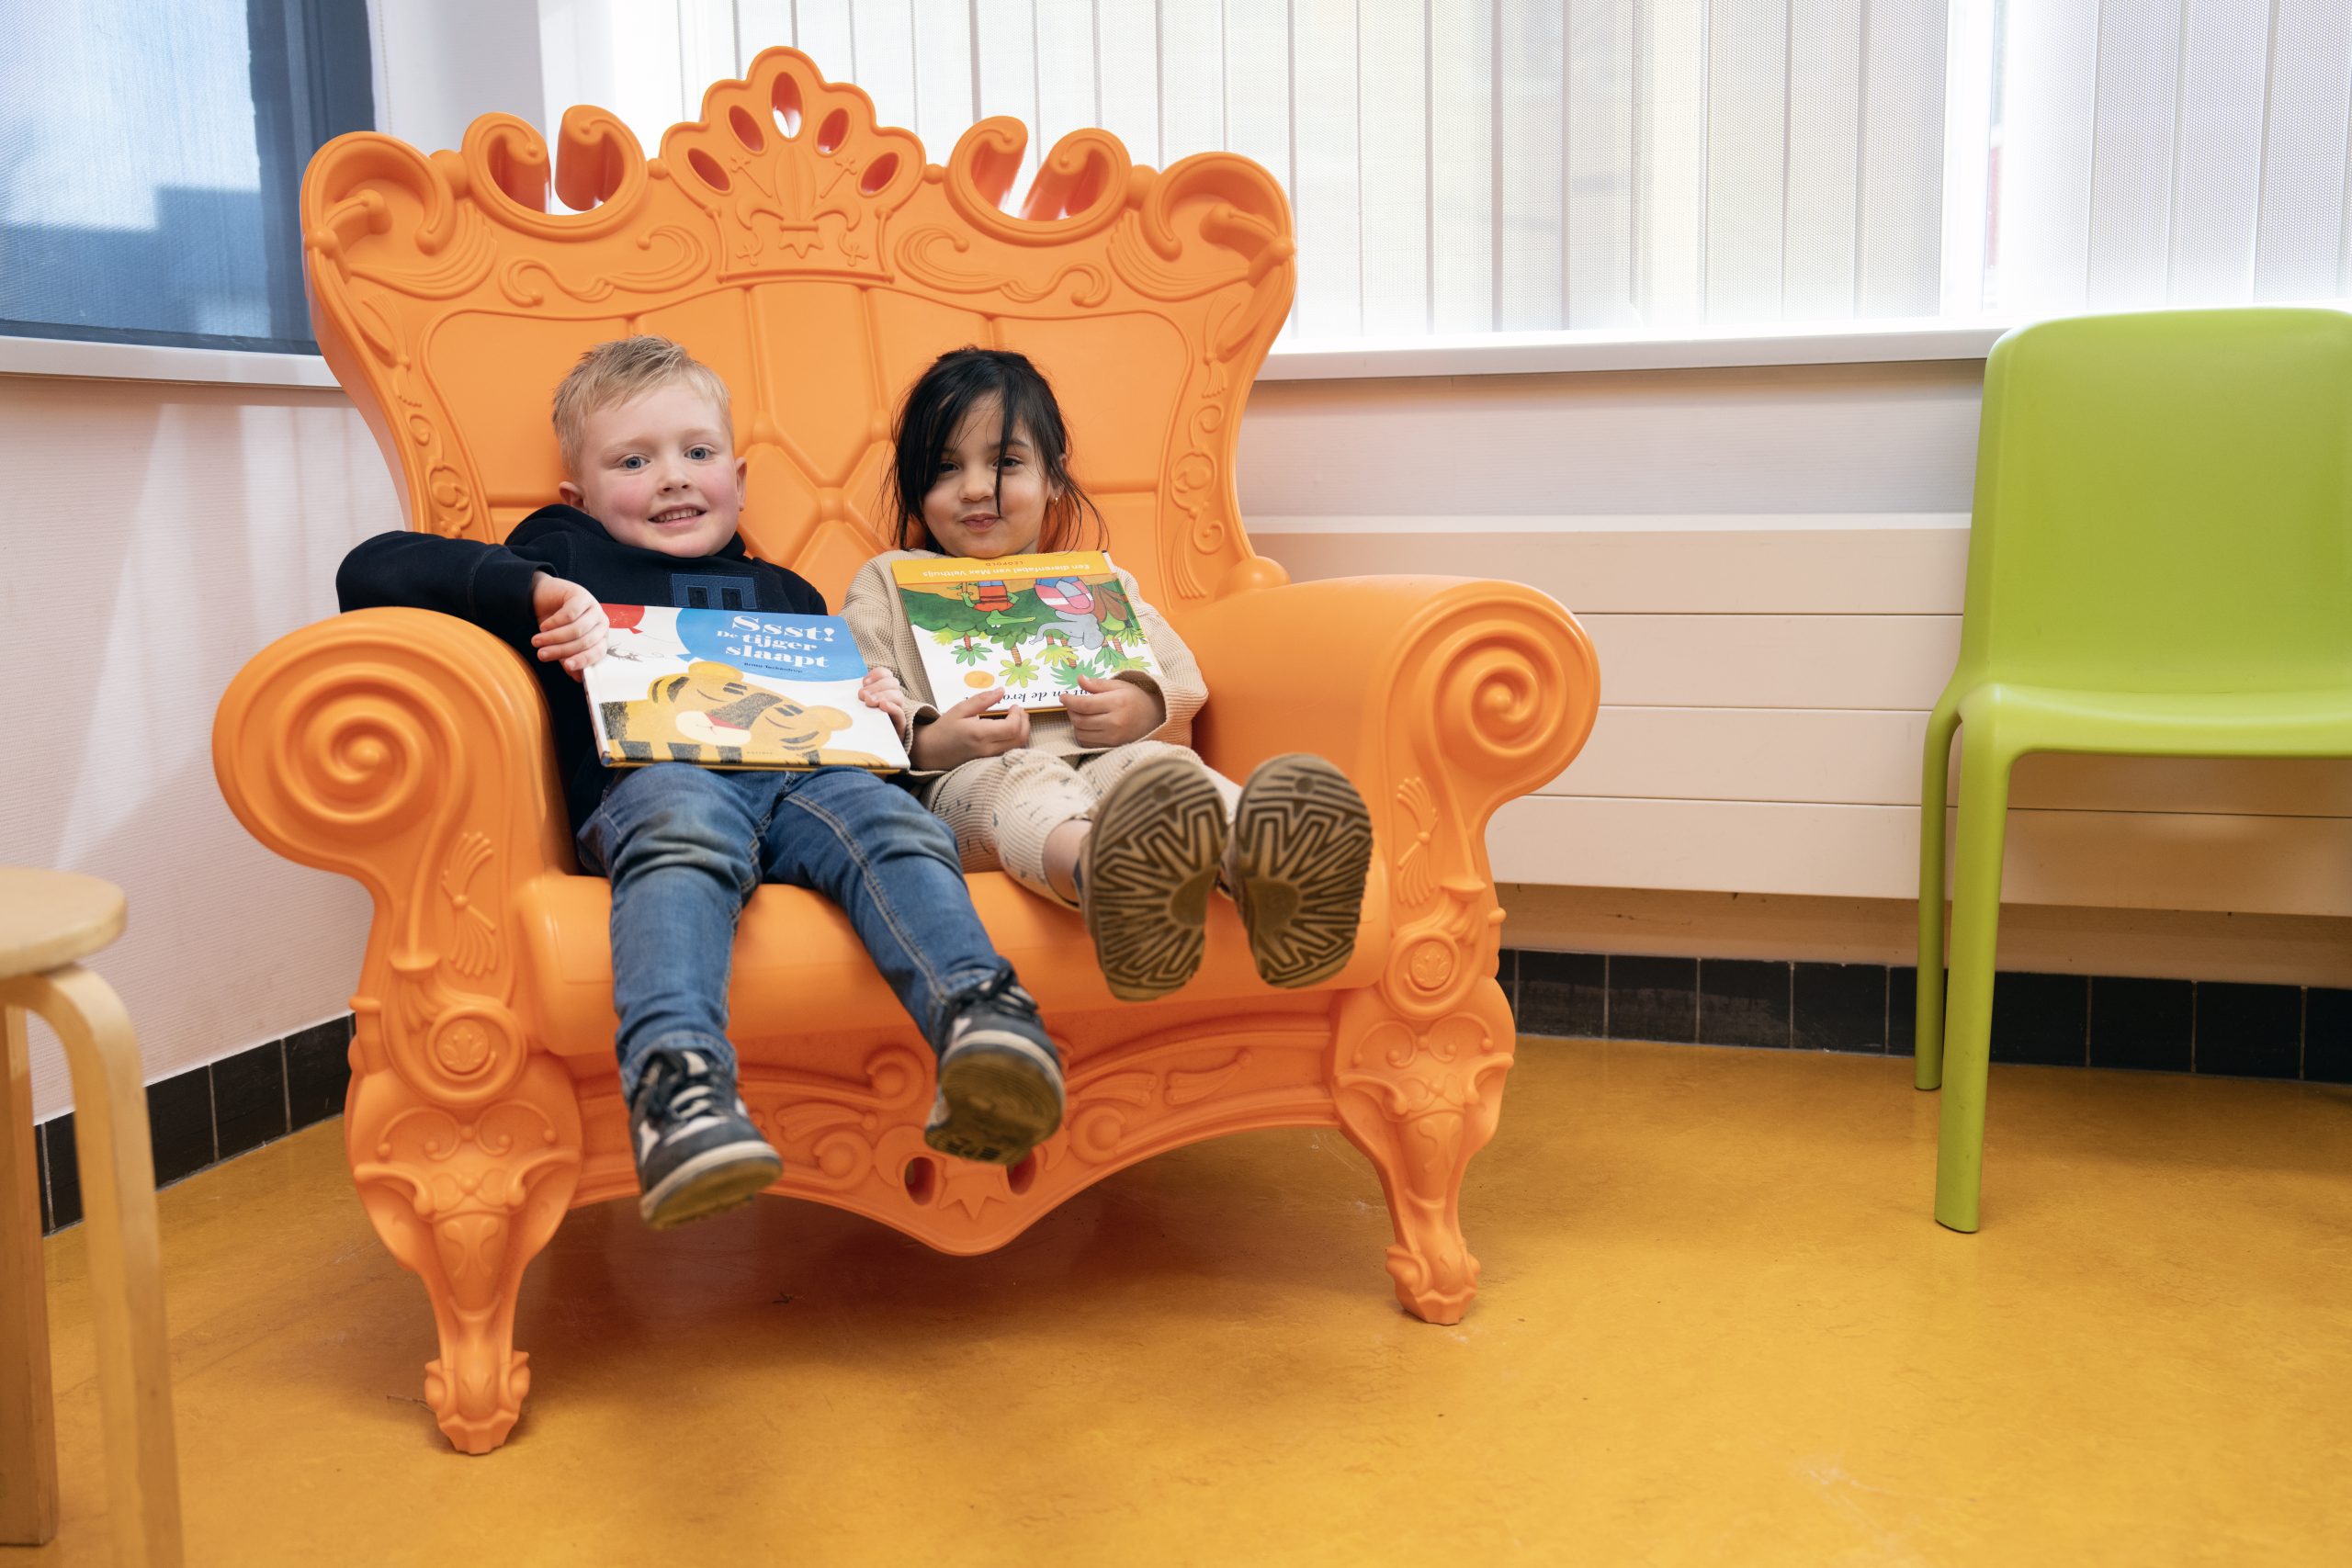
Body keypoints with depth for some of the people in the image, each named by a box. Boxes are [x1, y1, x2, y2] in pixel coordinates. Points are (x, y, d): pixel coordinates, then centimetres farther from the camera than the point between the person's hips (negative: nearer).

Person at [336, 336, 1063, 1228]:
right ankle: (676, 1081, -60)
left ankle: (980, 1020, -54)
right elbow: (371, 573, 14)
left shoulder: (784, 594, 39)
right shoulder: (567, 557, 26)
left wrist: (882, 715, 11)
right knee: (687, 830, -39)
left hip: (802, 779, 4)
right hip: (651, 779, -3)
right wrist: (537, 592, -1)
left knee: (891, 822, -30)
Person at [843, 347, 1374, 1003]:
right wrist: (927, 745, -13)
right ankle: (1102, 874, -77)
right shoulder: (886, 585, 25)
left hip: (1105, 758, 3)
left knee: (1144, 768, -34)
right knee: (1019, 781, -39)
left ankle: (1262, 858, -69)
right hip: (965, 779, -3)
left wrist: (1145, 708, -5)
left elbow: (1182, 683, 21)